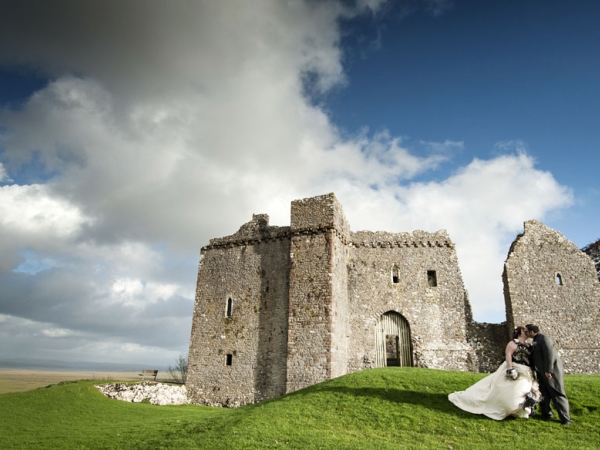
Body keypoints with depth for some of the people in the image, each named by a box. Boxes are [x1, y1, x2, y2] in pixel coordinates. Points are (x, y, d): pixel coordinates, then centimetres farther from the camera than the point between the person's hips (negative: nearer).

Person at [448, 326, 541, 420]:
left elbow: (531, 359, 19)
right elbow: (508, 355, -19)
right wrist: (510, 369, -27)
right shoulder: (513, 343, -10)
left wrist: (532, 373, 16)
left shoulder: (528, 345, 13)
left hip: (526, 375, 8)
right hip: (515, 372, -8)